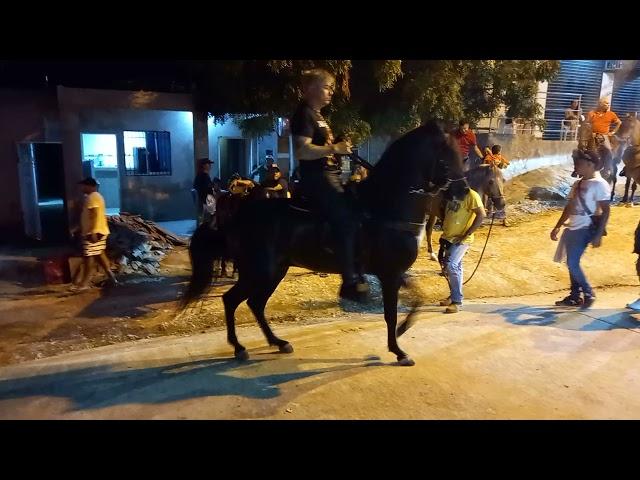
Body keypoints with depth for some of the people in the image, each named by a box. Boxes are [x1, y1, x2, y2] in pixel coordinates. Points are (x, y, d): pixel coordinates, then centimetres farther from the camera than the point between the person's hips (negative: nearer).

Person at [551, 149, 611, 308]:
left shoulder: (599, 184, -10)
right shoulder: (578, 184, 14)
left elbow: (605, 211, -13)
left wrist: (598, 235, -18)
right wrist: (557, 227, 20)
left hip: (586, 229, -8)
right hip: (572, 228, 8)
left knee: (572, 264, -12)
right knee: (572, 264, 11)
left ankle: (589, 294, 6)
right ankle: (575, 296, 22)